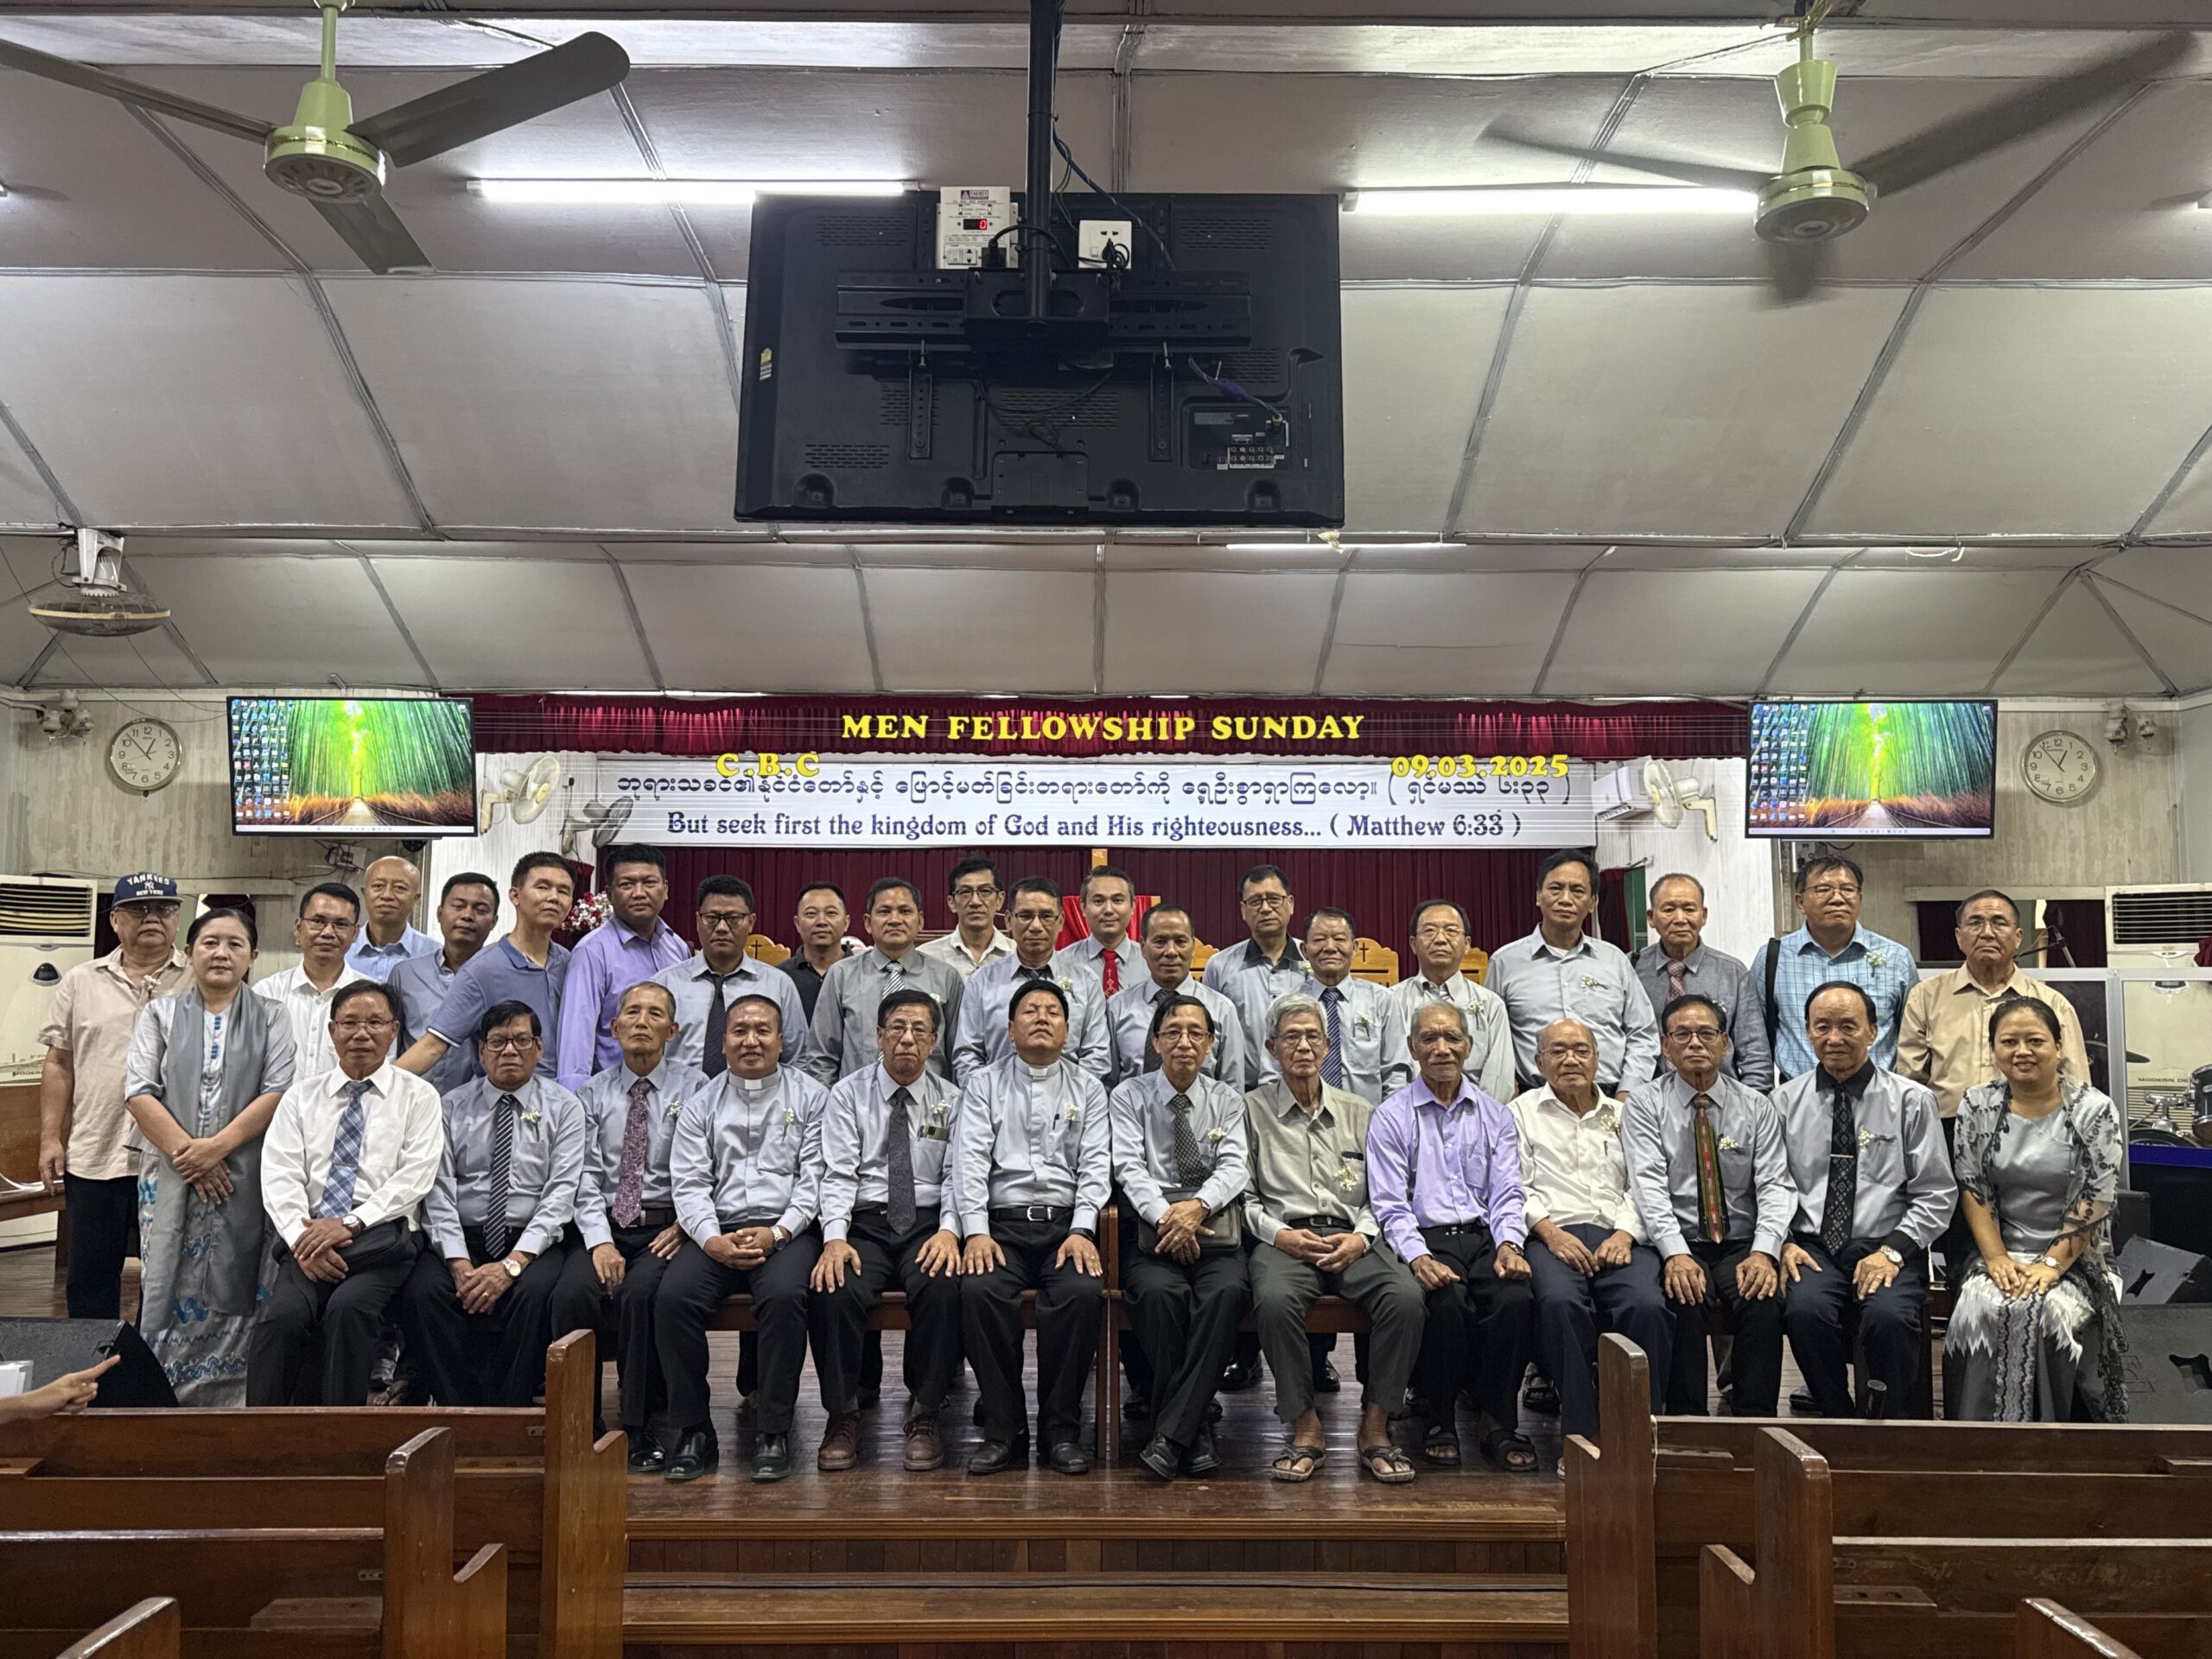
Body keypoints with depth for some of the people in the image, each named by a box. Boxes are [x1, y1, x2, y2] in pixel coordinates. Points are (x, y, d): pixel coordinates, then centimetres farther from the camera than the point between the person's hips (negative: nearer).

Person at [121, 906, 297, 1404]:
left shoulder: (271, 1019, 8)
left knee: (234, 1291, -2)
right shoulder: (160, 1015, 11)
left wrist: (217, 1146, -14)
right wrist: (188, 1153, -11)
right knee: (169, 1289, 1)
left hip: (244, 1178, -1)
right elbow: (138, 1091, 0)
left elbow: (278, 1092, -4)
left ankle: (227, 1397, 5)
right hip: (171, 1176, 1)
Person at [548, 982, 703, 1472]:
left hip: (666, 1229, -2)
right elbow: (586, 1177, 5)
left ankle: (644, 1431, -19)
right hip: (605, 1226, 3)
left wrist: (684, 1226, -15)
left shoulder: (694, 1087, 7)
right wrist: (600, 1241, -10)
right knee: (572, 1293, -27)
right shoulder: (594, 1093, 14)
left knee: (641, 1294, -31)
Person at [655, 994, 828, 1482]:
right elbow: (690, 1184, 6)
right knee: (673, 1295, -25)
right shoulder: (702, 1106, 16)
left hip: (787, 1231, -2)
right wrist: (713, 1240, -11)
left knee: (784, 1295, -33)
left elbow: (815, 1178, 1)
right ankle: (694, 1432, -12)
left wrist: (777, 1232, -13)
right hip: (718, 1233, 2)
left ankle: (774, 1433, -19)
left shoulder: (810, 1097, 10)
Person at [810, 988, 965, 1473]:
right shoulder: (848, 1095, 9)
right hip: (864, 1220, 0)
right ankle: (843, 1414, -10)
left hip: (927, 1222, 1)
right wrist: (834, 1237, -17)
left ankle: (925, 1414, -14)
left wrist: (949, 1230, -16)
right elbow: (839, 1175, -1)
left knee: (942, 1288, -31)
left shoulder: (951, 1100, 12)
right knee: (836, 1292, -30)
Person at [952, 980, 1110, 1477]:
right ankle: (1004, 1431, -16)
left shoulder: (1088, 1090, 15)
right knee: (979, 1291, -30)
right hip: (1002, 1222, 0)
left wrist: (1081, 1232, -12)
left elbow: (1095, 1165, 4)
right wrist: (976, 1231, -14)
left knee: (1083, 1292, -30)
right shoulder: (983, 1086, 13)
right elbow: (970, 1159, 1)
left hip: (1066, 1224, 0)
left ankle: (1061, 1429, -14)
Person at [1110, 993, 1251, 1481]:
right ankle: (1194, 1431, -20)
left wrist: (1197, 1206, -19)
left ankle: (1169, 1434, -27)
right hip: (1150, 1233, -1)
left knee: (1228, 1292, -32)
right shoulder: (1129, 1096, 12)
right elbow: (1129, 1167, -1)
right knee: (1159, 1292, -34)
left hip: (1215, 1232, 1)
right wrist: (1165, 1215, -19)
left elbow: (1233, 1166, 2)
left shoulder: (1227, 1100, 16)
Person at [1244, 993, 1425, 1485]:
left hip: (1353, 1237, 2)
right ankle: (1305, 1427, -19)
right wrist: (1279, 1233, -9)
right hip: (1284, 1238, -2)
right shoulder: (1252, 1110, 13)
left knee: (1405, 1295, -29)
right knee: (1275, 1298, -36)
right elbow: (1243, 1195, 8)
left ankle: (1375, 1427, -16)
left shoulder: (1359, 1113, 21)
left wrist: (1360, 1237, -3)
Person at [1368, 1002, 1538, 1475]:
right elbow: (1390, 1205, -1)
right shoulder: (1392, 1116, 6)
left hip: (1485, 1235, 3)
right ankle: (1440, 1421, -13)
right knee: (1449, 1302, -33)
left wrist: (1508, 1245, -10)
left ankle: (1499, 1424, -13)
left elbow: (1507, 1193, 10)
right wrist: (1418, 1257, -18)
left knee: (1516, 1300, -29)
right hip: (1425, 1238, -3)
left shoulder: (1494, 1115, 17)